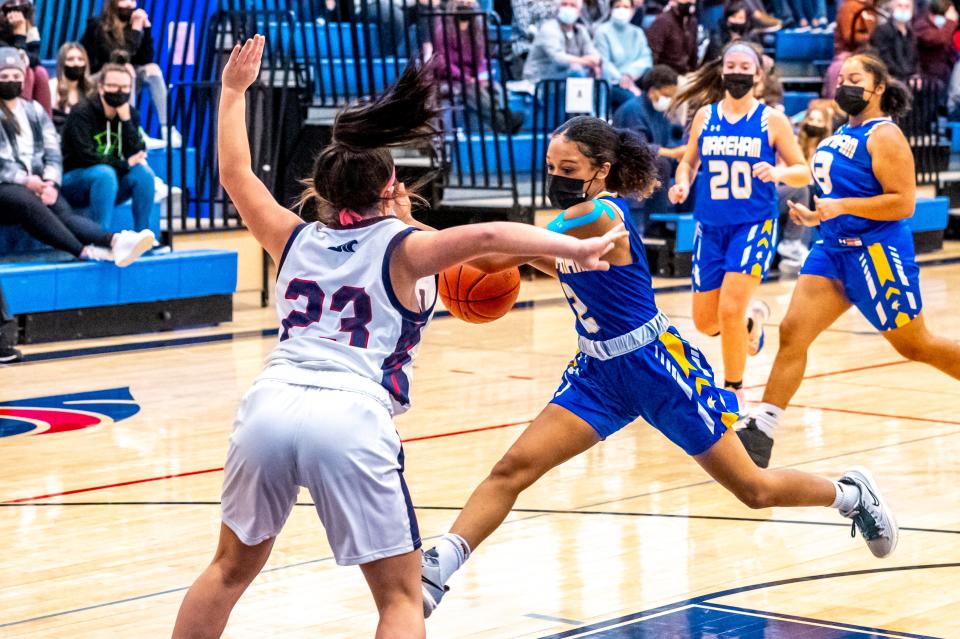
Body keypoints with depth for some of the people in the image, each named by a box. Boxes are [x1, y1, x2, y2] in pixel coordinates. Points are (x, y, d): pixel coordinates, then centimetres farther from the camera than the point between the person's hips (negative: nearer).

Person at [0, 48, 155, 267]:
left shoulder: (35, 110, 22)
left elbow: (53, 152, 13)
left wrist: (50, 182, -6)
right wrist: (25, 180, -13)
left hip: (36, 185, 3)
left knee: (64, 212, -27)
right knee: (29, 203, -37)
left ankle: (115, 241, -57)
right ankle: (85, 251, -54)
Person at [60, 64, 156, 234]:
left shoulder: (131, 114, 1)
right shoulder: (81, 113, -15)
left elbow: (137, 155, -11)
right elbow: (87, 157, -23)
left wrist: (125, 119, -20)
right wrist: (125, 164, -18)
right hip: (75, 179, -5)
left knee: (143, 172, -21)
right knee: (104, 173, -35)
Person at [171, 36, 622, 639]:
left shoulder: (297, 240, 20)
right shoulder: (402, 250, 8)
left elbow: (236, 174, 33)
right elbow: (484, 237, -9)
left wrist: (233, 91, 43)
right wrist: (575, 248, -10)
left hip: (269, 405, 5)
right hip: (351, 418, -4)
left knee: (232, 568, 24)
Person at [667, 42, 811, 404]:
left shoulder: (771, 120, -3)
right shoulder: (705, 116, 5)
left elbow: (803, 171, -1)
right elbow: (689, 161, 17)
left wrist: (778, 173, -22)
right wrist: (683, 183, -5)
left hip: (754, 225, -4)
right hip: (710, 226, 4)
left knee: (730, 310, -17)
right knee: (705, 322, 5)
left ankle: (734, 392, 3)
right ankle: (752, 318, 40)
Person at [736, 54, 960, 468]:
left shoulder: (884, 136, -12)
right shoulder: (841, 134, 14)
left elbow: (903, 202, -20)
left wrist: (841, 206, -25)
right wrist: (816, 214, 10)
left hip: (877, 251, -8)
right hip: (834, 248, 8)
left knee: (915, 346, 3)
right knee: (792, 332, -5)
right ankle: (761, 431, -7)